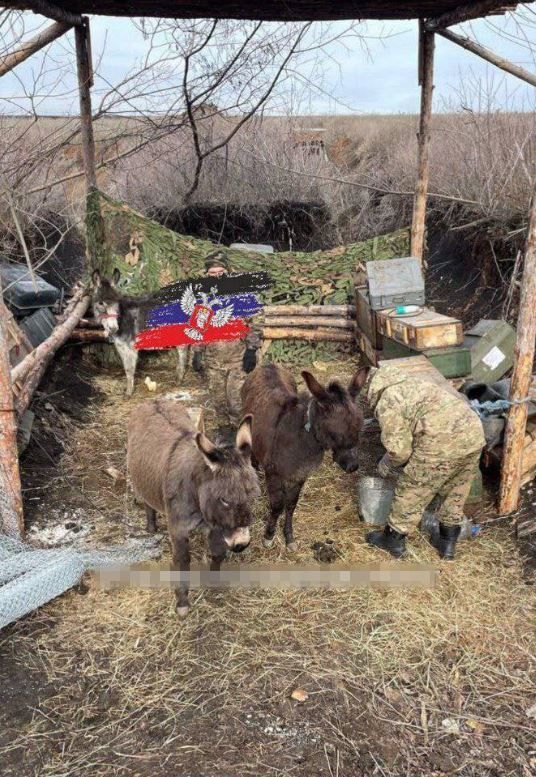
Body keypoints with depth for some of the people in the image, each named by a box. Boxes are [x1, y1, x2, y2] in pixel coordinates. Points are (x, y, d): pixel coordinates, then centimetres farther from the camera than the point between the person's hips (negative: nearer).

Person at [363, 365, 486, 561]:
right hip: (473, 434, 8)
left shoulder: (386, 404, 0)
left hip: (442, 444, -8)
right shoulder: (411, 383, 26)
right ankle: (447, 542, 38)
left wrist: (385, 466, 19)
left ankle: (393, 540, 29)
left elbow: (399, 449, -4)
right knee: (455, 492, 25)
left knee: (411, 493, 13)